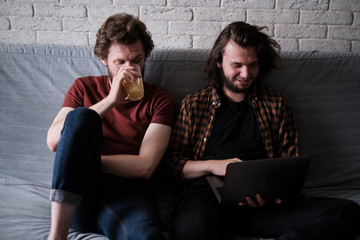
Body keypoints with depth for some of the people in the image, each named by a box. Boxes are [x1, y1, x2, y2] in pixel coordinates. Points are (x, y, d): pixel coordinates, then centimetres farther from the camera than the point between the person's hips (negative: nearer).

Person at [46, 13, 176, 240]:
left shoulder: (160, 100, 10)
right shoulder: (84, 87, 15)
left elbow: (144, 166, -2)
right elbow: (53, 142, -2)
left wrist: (79, 158, -3)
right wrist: (110, 100, -9)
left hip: (126, 193, -2)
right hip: (76, 197, 3)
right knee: (82, 116, -27)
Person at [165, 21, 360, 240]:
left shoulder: (277, 105, 18)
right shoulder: (194, 104, 16)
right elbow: (173, 163, 12)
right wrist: (212, 165, -7)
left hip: (262, 202, 3)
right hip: (210, 193, -2)